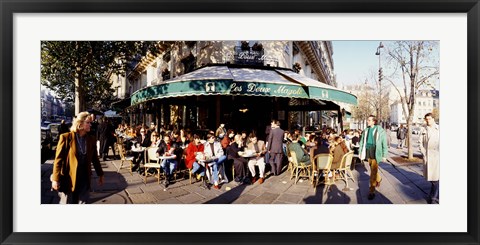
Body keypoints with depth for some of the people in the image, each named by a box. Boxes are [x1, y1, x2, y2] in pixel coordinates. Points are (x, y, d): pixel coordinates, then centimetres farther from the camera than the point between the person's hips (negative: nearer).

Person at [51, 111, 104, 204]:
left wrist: (100, 174, 15)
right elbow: (58, 159, -8)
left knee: (83, 202, 10)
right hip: (68, 179, -3)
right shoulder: (66, 137, -9)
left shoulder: (91, 139, 3)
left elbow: (95, 159, 11)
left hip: (85, 179, 4)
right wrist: (55, 179, -11)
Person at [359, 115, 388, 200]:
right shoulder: (366, 130, 6)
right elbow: (362, 142, 12)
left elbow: (384, 144, -4)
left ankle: (371, 191, -1)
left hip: (375, 153, -5)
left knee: (373, 171, -7)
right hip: (368, 153, 5)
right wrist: (361, 153, 10)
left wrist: (384, 155, -4)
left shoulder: (380, 130, -7)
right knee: (373, 170, 21)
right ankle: (378, 179, 50)